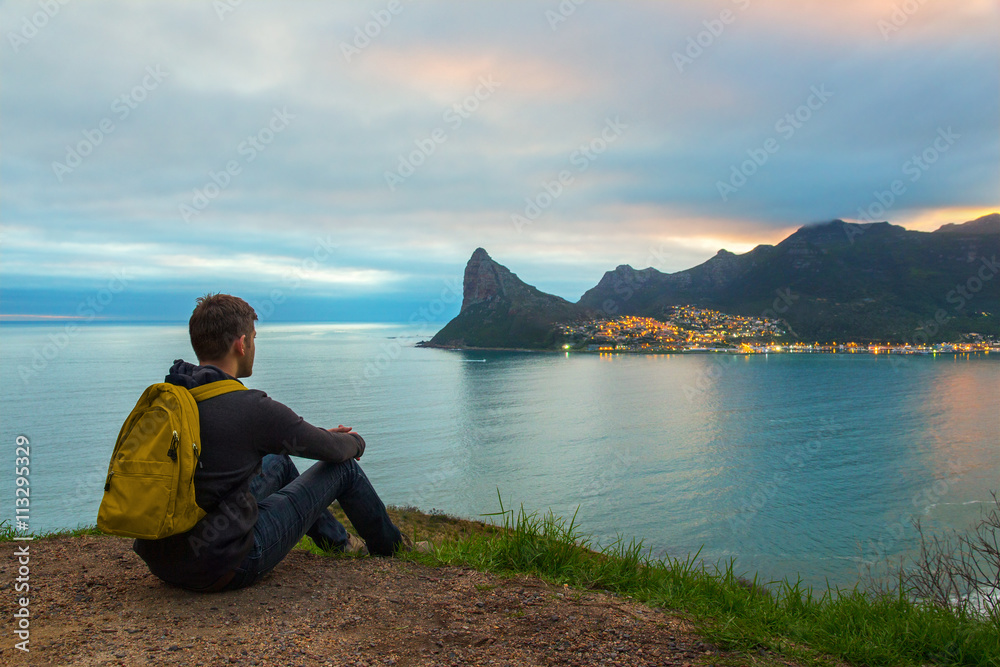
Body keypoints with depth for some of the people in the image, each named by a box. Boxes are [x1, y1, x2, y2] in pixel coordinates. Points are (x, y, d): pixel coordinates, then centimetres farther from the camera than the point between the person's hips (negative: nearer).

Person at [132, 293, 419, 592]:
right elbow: (333, 450, -6)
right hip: (225, 570, -8)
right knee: (342, 467, 7)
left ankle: (338, 540, 45)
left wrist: (322, 435, 23)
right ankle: (391, 547, 33)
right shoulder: (251, 409, -21)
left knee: (278, 461, 27)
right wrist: (355, 442, 18)